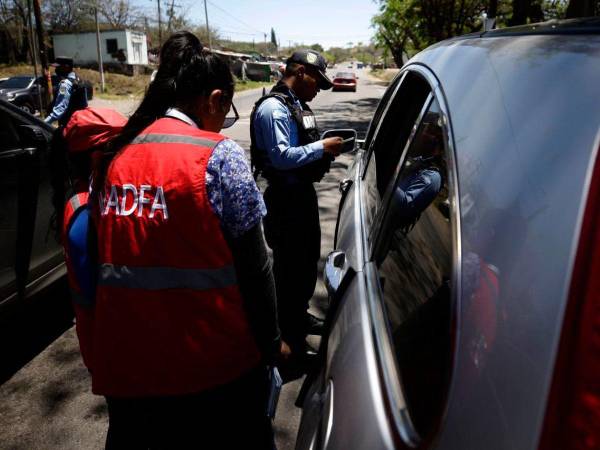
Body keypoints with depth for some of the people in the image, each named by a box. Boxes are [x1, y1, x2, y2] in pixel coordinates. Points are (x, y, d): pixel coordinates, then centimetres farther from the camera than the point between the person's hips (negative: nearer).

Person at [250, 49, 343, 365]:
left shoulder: (297, 105, 13)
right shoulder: (273, 108, -17)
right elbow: (281, 157, -25)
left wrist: (325, 149, 3)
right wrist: (322, 147, -20)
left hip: (303, 192, 10)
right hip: (286, 197, -10)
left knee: (308, 259, 22)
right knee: (290, 265, 1)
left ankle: (299, 315, 41)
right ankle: (289, 336, 18)